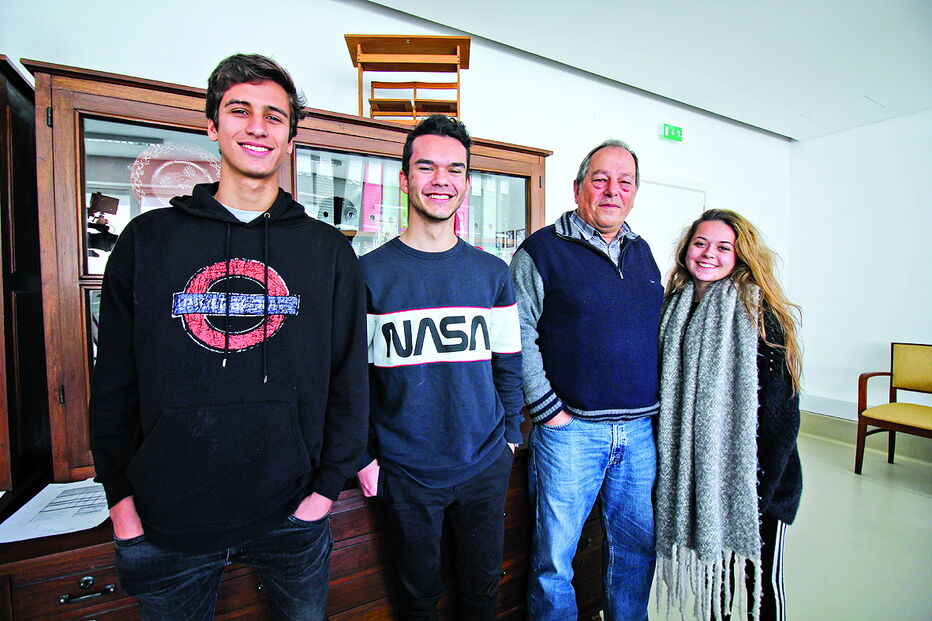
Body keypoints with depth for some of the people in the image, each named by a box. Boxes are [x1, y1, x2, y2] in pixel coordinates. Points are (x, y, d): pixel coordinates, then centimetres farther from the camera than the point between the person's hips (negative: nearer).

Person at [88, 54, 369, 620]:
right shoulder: (148, 239, 0)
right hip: (166, 517, 1)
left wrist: (328, 485, -6)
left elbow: (350, 378, -3)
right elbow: (115, 378, 3)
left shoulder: (329, 249, -3)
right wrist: (120, 495, 0)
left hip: (292, 513, 0)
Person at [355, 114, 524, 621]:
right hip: (405, 471, -2)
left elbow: (508, 364, 6)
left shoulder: (493, 272, 1)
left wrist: (511, 436, 5)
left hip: (486, 465, 3)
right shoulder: (369, 272, -7)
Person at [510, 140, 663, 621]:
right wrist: (547, 409, -14)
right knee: (554, 557, 8)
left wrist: (658, 406, 11)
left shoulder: (641, 252, 13)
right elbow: (519, 336, -12)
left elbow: (658, 333, 19)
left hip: (641, 428, 6)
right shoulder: (542, 249, -6)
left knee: (638, 545, 21)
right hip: (570, 429, -5)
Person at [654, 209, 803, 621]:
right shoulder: (674, 309, 1)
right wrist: (668, 473, 5)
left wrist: (762, 488, -13)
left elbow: (781, 415, -11)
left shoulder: (759, 317, -11)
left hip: (753, 482, -3)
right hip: (693, 476, 4)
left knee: (759, 576, 16)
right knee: (712, 570, 20)